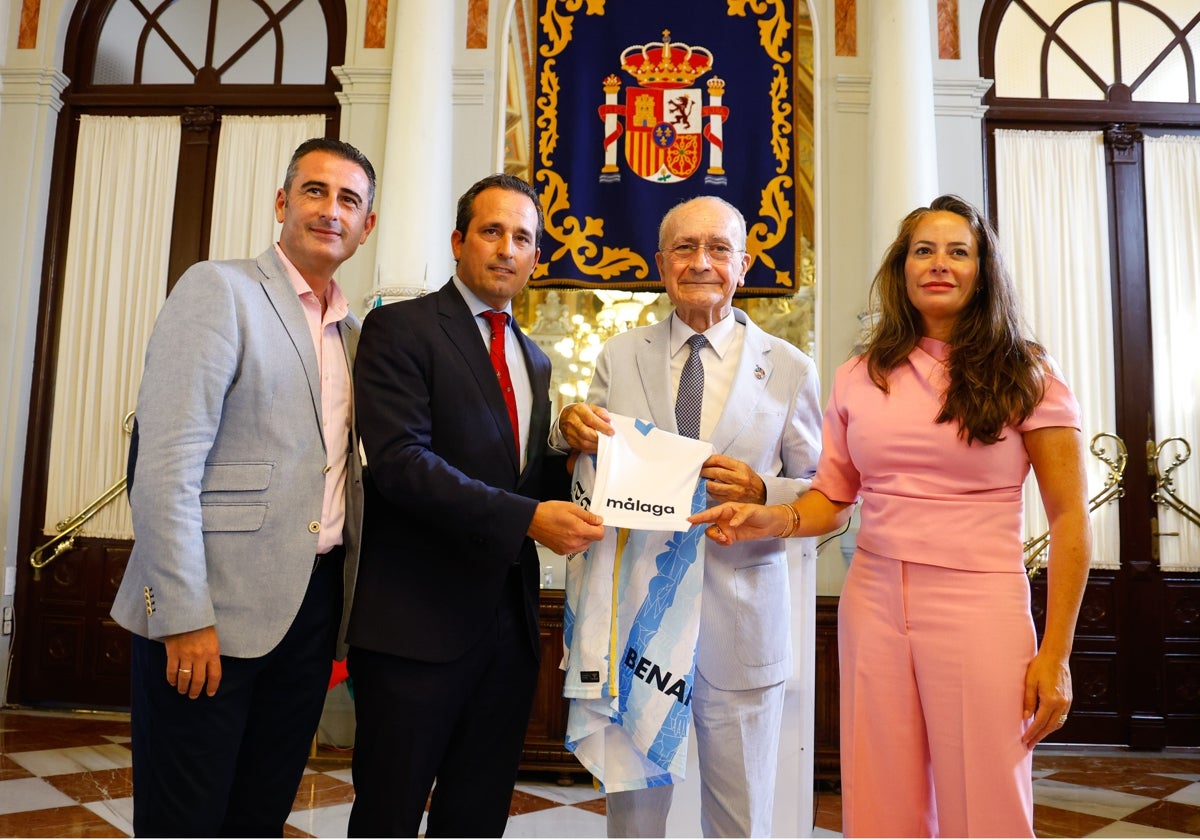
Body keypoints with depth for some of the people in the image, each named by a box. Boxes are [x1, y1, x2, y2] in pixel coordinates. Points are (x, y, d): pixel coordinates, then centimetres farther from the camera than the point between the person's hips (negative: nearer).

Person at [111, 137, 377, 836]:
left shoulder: (353, 330, 14)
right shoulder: (218, 290, -6)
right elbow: (165, 462, -15)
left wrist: (347, 595, 9)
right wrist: (186, 616, -18)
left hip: (313, 602, 6)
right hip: (216, 604, -6)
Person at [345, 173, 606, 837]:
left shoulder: (534, 359, 16)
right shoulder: (400, 329, -5)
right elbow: (399, 460, -18)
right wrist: (528, 518, -24)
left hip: (509, 624, 6)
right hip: (417, 622, -6)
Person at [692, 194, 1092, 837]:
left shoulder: (1024, 375, 1)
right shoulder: (858, 379, 8)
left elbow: (1069, 519, 0)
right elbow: (830, 499, 10)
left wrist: (1054, 654, -4)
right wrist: (770, 520, -11)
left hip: (979, 608, -2)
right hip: (873, 601, 2)